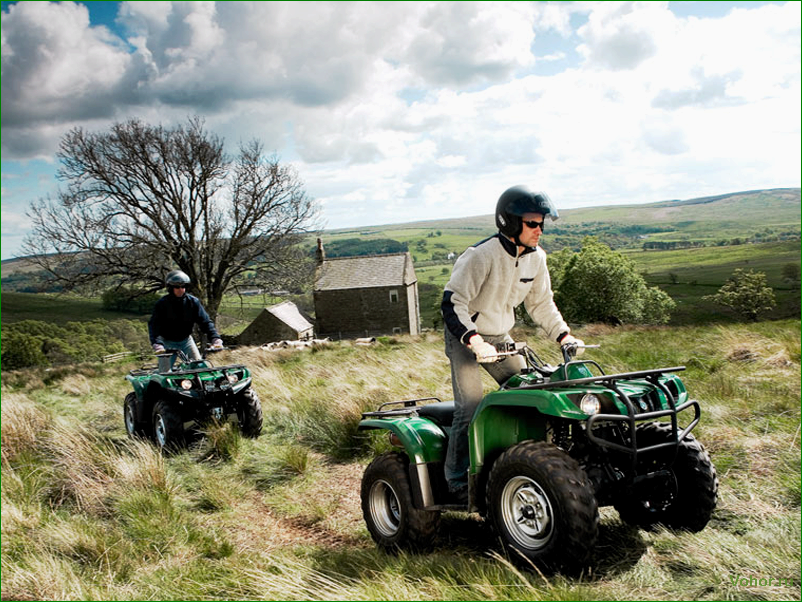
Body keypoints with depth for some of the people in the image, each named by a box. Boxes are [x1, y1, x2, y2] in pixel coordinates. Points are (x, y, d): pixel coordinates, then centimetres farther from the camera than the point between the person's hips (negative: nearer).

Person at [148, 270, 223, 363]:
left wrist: (215, 338, -27)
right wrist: (157, 344, -39)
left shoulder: (193, 301, -9)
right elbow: (154, 324, -22)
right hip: (168, 342, -2)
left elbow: (205, 321, -12)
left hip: (186, 340, 2)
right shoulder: (162, 304, -15)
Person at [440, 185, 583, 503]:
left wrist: (564, 335, -2)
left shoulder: (536, 258, -2)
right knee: (470, 407, -16)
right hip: (464, 338, -7)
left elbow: (541, 304, 11)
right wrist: (475, 341, -39)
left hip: (500, 337, 7)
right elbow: (452, 302, -28)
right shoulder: (481, 256, -25)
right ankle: (457, 482, -3)